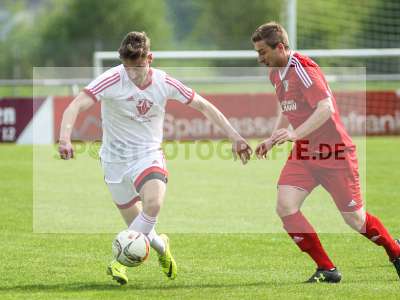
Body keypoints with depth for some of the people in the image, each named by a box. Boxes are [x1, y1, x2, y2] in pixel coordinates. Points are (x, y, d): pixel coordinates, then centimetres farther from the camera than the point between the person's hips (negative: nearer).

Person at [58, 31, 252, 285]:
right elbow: (76, 106, -29)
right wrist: (65, 138, -47)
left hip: (148, 155, 0)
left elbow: (204, 106, 3)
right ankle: (161, 246, 40)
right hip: (116, 159, 0)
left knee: (153, 204, -29)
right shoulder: (112, 80, -19)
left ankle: (120, 261, -14)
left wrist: (234, 136, 1)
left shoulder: (164, 83, -10)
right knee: (136, 223, 4)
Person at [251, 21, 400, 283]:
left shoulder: (302, 68, -19)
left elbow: (326, 108, -28)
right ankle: (327, 269, -6)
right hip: (303, 154, 8)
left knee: (355, 219, 1)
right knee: (285, 207, -14)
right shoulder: (276, 73, 9)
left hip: (334, 153, -8)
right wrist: (272, 139, 13)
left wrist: (295, 134, -36)